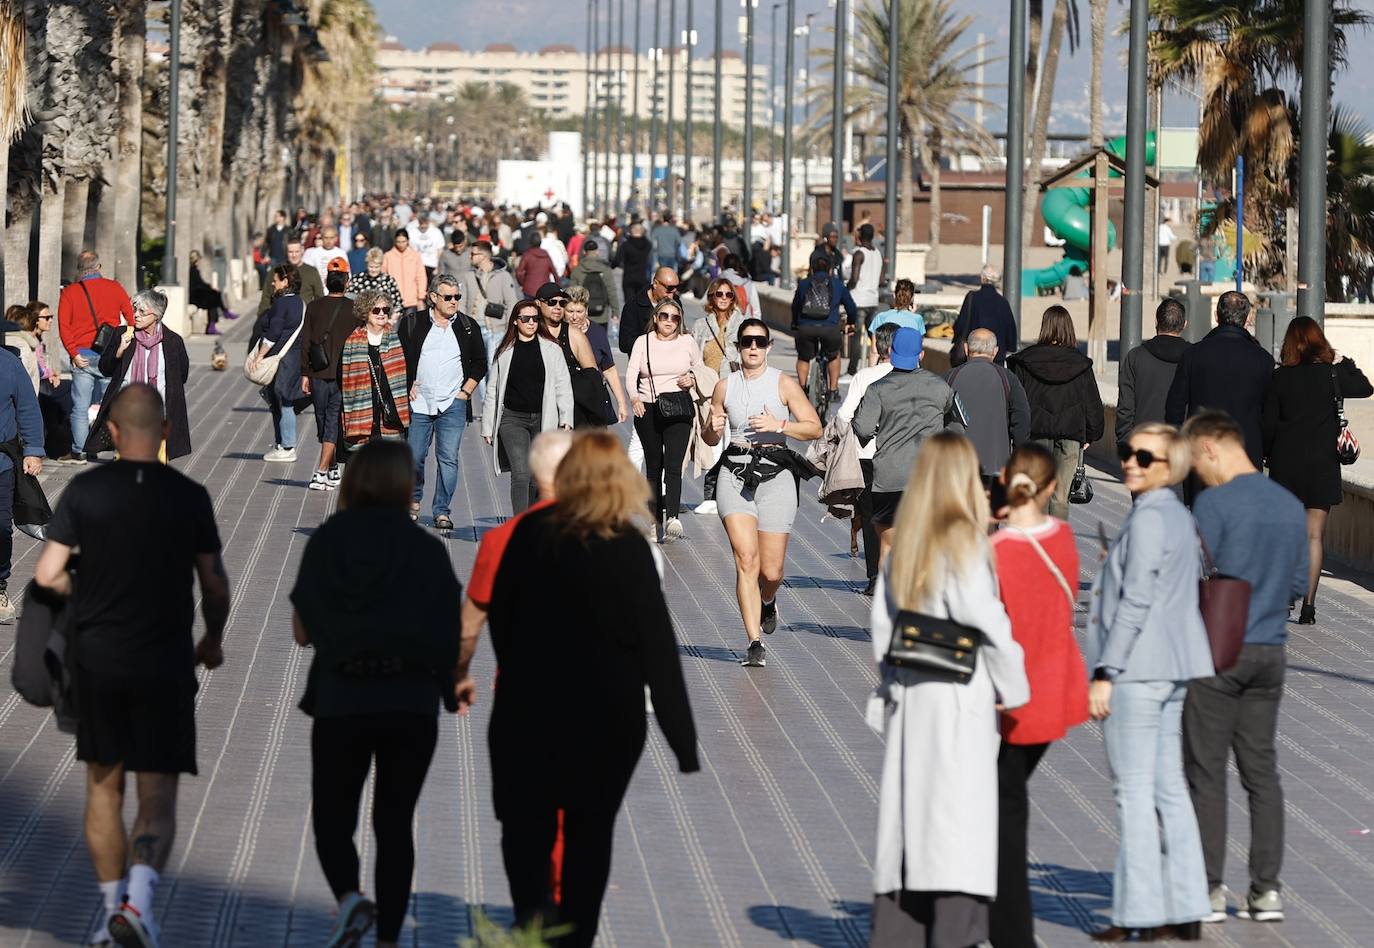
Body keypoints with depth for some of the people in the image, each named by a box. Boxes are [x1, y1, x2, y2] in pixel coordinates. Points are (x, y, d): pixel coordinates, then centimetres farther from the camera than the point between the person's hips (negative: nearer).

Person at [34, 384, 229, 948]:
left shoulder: (85, 490, -4)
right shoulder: (189, 497, -5)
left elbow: (47, 575, -7)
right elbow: (215, 586, 0)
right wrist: (213, 639, 19)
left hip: (98, 659, 1)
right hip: (165, 663, -1)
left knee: (104, 786, 16)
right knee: (158, 795, 3)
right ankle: (139, 894, -19)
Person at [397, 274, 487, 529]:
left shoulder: (468, 327, 7)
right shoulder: (412, 324, 3)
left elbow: (480, 364, 13)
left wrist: (465, 391, 3)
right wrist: (408, 387, -2)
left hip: (453, 403, 0)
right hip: (418, 403, 0)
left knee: (448, 458, -5)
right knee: (414, 456, 3)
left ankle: (442, 511, 1)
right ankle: (414, 500, 27)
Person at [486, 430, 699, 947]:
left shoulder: (531, 532, -5)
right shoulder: (630, 550, -10)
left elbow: (498, 613, 4)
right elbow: (658, 648, -11)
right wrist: (684, 744, -9)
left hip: (529, 705, 1)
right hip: (607, 714, -1)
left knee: (525, 816, 9)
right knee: (590, 827, 13)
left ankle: (531, 903, -17)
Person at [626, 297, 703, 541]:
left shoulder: (687, 342, 7)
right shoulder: (643, 342, 5)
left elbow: (699, 368, 22)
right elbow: (631, 373, -4)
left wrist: (693, 379, -1)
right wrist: (634, 398, -23)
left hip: (678, 410, -1)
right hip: (647, 409, 1)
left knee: (673, 465, -16)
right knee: (653, 466, 7)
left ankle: (672, 518, -30)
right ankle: (655, 520, 16)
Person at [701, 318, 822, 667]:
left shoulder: (783, 384, 2)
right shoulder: (725, 386, 9)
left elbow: (814, 428, -1)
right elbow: (711, 439, 18)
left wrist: (778, 425, -15)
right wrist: (713, 428, -5)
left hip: (775, 474, -1)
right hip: (735, 474, 1)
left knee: (771, 570, -1)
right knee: (746, 559, -14)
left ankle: (767, 602, 36)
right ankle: (755, 643, -13)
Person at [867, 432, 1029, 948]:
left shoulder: (904, 543, 10)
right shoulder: (963, 542, -10)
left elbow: (882, 620, 11)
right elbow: (986, 621, -12)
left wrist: (889, 683, 17)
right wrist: (1012, 687, -2)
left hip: (908, 694, 7)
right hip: (960, 694, -7)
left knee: (908, 810, 10)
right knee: (960, 814, -7)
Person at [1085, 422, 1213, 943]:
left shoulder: (1149, 518, -14)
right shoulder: (1180, 517, 15)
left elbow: (1135, 602, -18)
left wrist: (1104, 673, -17)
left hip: (1137, 667, -9)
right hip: (1172, 667, 9)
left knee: (1135, 790, -5)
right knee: (1169, 788, 11)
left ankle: (1140, 916, -3)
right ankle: (1185, 912, 13)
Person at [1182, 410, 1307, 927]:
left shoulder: (1213, 503, -12)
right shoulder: (1292, 506, 8)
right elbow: (1298, 585, 14)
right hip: (1270, 652, 6)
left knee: (1206, 773, 0)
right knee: (1262, 770, 8)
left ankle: (1209, 889, -1)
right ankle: (1267, 888, 6)